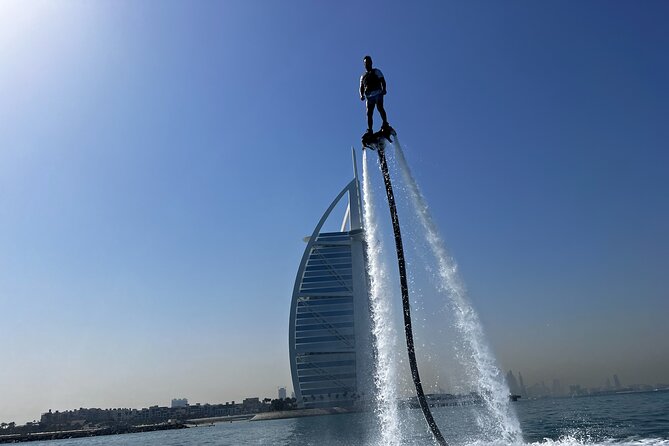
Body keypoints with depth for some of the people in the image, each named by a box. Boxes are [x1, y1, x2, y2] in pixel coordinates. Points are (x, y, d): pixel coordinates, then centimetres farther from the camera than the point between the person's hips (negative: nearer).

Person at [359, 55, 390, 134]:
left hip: (377, 93, -4)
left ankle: (385, 124, -24)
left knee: (380, 107, -25)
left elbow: (382, 80, 2)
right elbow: (361, 87, 20)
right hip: (369, 96, 4)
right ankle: (370, 130, -10)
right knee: (369, 113, -7)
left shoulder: (376, 71, 15)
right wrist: (361, 95, -2)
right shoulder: (362, 76, 27)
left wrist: (383, 89, -17)